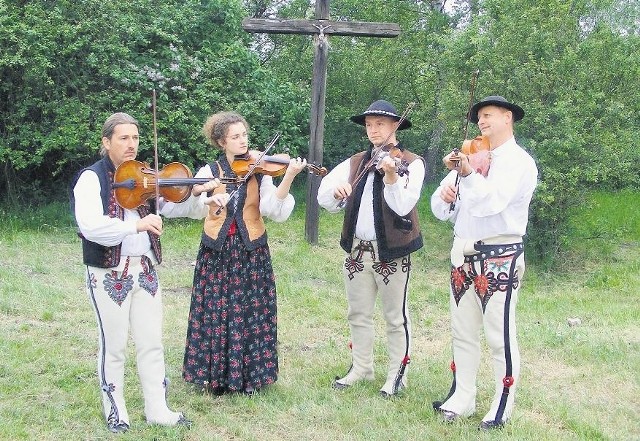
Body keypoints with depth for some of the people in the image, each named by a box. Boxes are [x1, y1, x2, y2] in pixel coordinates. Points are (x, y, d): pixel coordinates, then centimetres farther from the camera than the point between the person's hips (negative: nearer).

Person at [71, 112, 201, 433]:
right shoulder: (92, 178, -10)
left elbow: (171, 207, 12)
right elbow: (90, 226, -25)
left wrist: (194, 194, -9)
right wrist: (137, 225, -33)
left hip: (145, 269, 6)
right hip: (109, 273, -5)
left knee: (152, 343, 10)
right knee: (113, 346, 6)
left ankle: (157, 409, 20)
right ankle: (115, 412, 21)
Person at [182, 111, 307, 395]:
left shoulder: (260, 171, 2)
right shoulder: (209, 171, 3)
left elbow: (273, 210, -13)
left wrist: (289, 177, -26)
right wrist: (209, 196, -32)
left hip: (252, 251, 0)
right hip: (217, 251, 0)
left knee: (252, 314, 3)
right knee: (215, 313, 3)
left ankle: (250, 375, 16)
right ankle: (216, 376, 16)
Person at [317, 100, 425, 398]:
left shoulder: (411, 163, -5)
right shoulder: (355, 163, 8)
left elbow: (403, 206, -19)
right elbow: (324, 197, 0)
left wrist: (391, 175, -34)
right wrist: (336, 191, -21)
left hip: (392, 252, -5)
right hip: (357, 250, 5)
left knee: (395, 317, 6)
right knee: (358, 314, 15)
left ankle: (397, 373, 19)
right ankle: (361, 367, 29)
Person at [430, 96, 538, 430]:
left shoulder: (519, 162, -5)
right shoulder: (471, 158, 14)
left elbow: (491, 201, -22)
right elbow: (442, 211, 11)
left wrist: (468, 175, -37)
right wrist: (444, 195, -11)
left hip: (499, 259, -7)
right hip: (463, 255, 7)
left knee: (500, 337, 0)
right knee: (462, 333, 12)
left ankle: (501, 408, 11)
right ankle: (461, 399, 22)